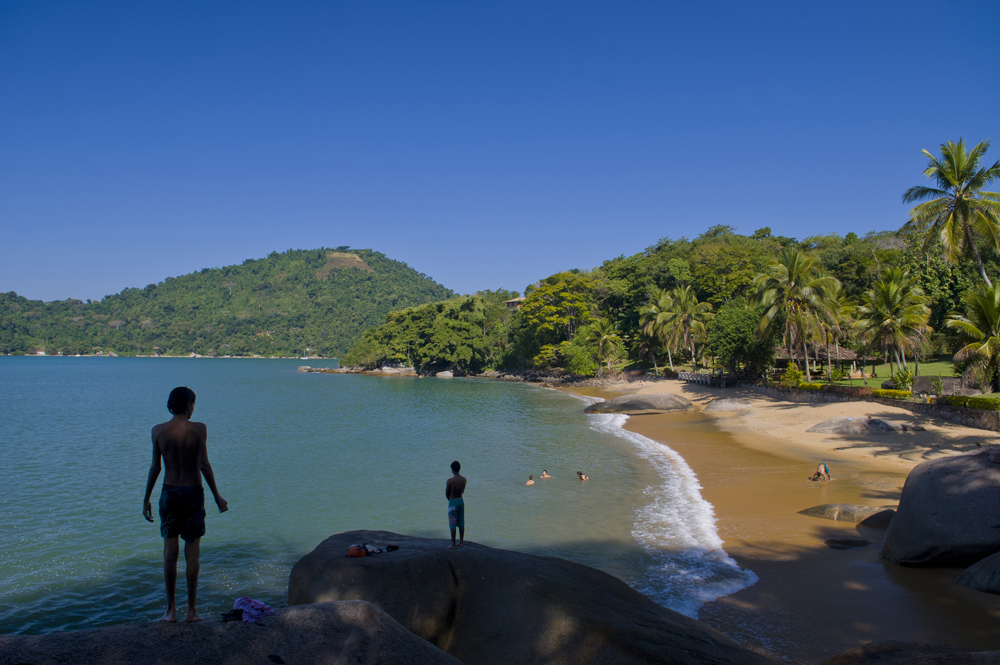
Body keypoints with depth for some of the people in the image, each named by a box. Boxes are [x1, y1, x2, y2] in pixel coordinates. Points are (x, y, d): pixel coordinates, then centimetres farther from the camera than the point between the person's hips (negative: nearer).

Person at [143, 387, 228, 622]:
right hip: (193, 493, -2)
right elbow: (204, 465, -11)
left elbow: (155, 468, -1)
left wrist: (146, 499, 9)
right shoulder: (198, 429, -9)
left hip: (169, 493, 2)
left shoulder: (158, 431, -2)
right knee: (192, 552, 5)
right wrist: (217, 496, -4)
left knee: (170, 552, 10)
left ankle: (171, 610, 15)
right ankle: (191, 610, 12)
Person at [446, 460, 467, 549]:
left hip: (453, 502, -6)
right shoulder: (464, 479, -2)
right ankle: (461, 542, 23)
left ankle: (453, 544, 8)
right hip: (461, 500, 6)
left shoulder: (450, 481, -20)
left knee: (453, 524, 2)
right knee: (461, 523, 15)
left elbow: (447, 494, -8)